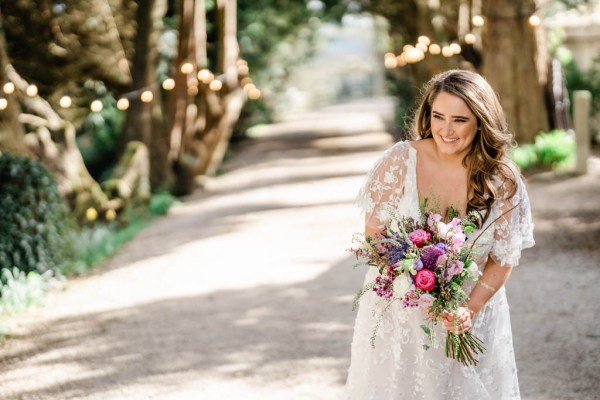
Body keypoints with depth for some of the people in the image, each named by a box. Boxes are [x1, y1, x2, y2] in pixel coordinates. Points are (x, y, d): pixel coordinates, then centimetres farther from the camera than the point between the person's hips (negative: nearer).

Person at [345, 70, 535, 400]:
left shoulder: (503, 181, -11)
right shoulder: (401, 160, -14)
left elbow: (503, 260, -4)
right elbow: (374, 233, -8)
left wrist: (470, 309, -19)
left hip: (472, 314, 1)